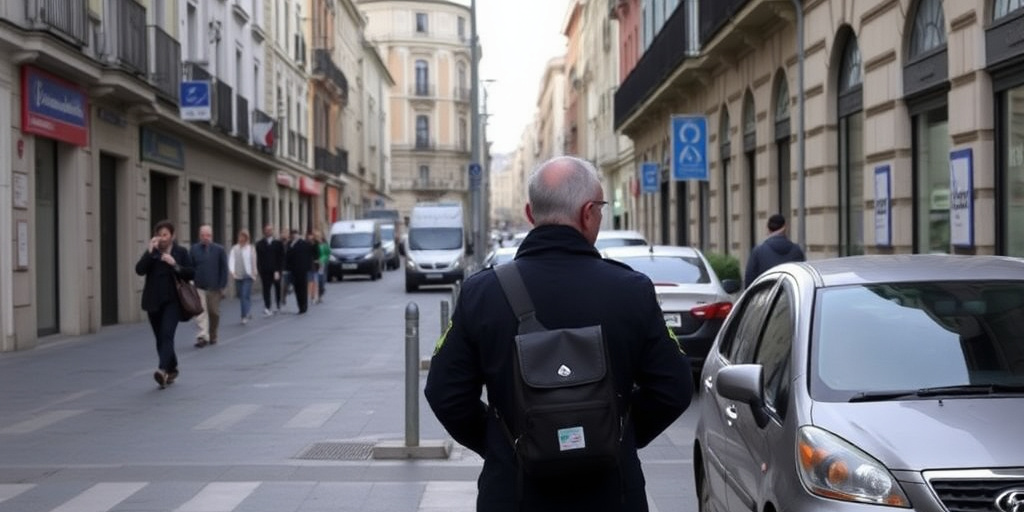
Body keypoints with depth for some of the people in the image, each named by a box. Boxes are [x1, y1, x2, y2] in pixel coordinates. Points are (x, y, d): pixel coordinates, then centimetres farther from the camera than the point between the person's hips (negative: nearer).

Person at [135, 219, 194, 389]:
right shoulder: (152, 252, 8)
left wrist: (175, 264, -16)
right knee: (160, 338, 10)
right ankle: (171, 369, 27)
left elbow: (191, 274, -3)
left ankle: (163, 370, -31)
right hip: (153, 301, 4)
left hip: (172, 300, -4)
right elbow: (139, 270, -6)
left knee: (167, 335, -18)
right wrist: (150, 251, -14)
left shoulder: (181, 252, 2)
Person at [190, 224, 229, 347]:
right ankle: (203, 336, -13)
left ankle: (212, 335, 25)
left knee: (214, 312, 10)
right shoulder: (194, 249, 1)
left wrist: (222, 286, -4)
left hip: (214, 288, 1)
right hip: (199, 287, -1)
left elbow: (224, 269, 1)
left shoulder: (219, 250, 0)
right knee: (201, 312, -10)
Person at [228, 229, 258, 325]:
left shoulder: (250, 248, 2)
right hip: (238, 276, 3)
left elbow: (254, 261, 6)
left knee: (246, 295, -12)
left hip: (248, 275, -3)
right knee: (241, 296, 9)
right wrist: (232, 271, -18)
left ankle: (245, 316, -12)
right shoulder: (234, 248, 4)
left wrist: (254, 272, 4)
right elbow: (231, 260, -5)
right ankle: (248, 313, 23)